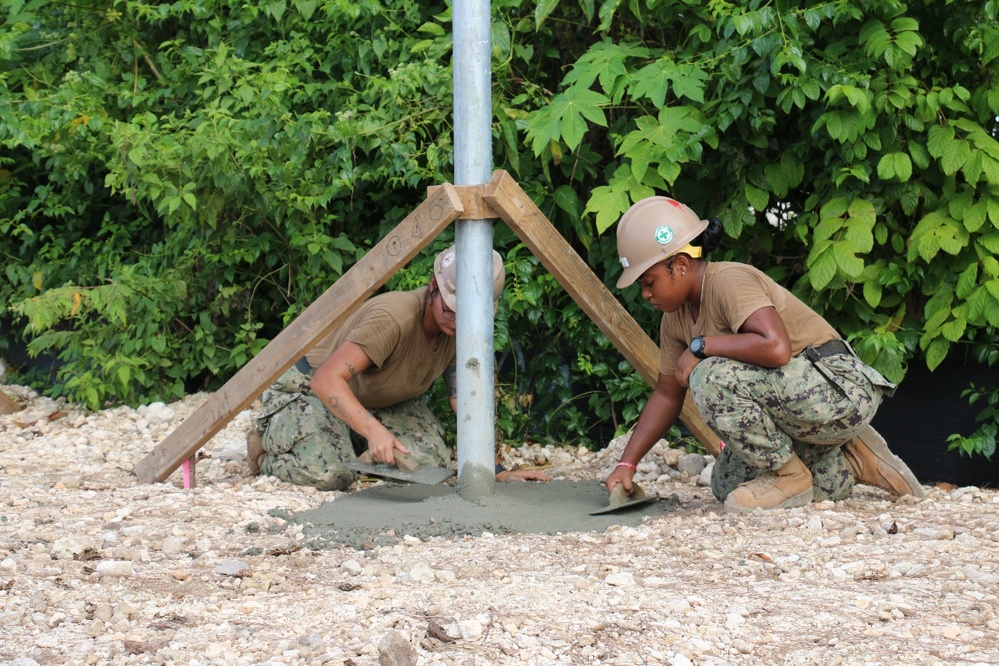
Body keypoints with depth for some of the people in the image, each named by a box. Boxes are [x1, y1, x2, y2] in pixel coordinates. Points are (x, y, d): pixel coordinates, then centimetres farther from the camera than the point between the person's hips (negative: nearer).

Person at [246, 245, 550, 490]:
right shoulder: (394, 318, -36)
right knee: (331, 474, -32)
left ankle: (353, 445, 14)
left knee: (434, 462, -13)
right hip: (309, 389, -7)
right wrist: (374, 431, -54)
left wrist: (499, 472, -17)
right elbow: (327, 380, -42)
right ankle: (268, 443, 2)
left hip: (381, 402, 7)